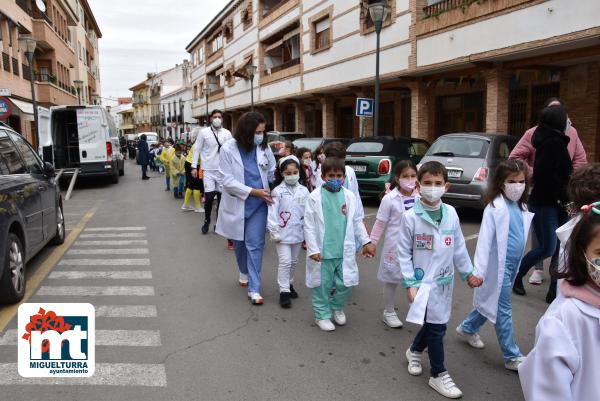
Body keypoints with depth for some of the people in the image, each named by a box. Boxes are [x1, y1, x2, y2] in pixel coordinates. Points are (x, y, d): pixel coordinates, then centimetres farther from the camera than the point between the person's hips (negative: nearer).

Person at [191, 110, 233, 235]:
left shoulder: (227, 133, 4)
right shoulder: (203, 132, 0)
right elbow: (197, 149, 1)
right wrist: (194, 166, -3)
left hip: (223, 170, 2)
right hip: (208, 170, -2)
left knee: (221, 197, 7)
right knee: (209, 197, -8)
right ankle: (207, 220, 16)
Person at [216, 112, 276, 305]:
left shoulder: (264, 148, -2)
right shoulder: (228, 149, -11)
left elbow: (272, 173, 8)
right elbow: (228, 181, -14)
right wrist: (254, 191, -19)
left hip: (258, 206, 0)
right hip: (236, 204, 0)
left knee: (255, 245, -5)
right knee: (239, 243, 18)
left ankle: (254, 289, 1)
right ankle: (244, 273, 45)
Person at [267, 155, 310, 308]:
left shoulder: (304, 191, 1)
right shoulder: (278, 191, -9)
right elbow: (272, 213, -11)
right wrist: (274, 232, -14)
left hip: (298, 233, 4)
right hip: (283, 233, -4)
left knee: (294, 262, 17)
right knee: (285, 261, -6)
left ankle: (289, 284, 35)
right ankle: (284, 291, 4)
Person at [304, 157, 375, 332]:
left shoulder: (349, 196, 2)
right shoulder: (315, 197, -8)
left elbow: (357, 222, 11)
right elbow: (309, 225, -7)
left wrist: (366, 242, 7)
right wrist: (313, 249, -11)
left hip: (345, 251, 3)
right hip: (323, 251, -3)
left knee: (346, 284, 9)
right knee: (322, 285, 7)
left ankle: (337, 307, 37)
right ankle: (322, 315, 27)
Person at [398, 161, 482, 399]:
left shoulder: (451, 214, -2)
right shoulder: (411, 217, -15)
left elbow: (458, 247, 9)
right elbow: (403, 253, -10)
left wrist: (468, 272, 12)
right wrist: (410, 284, -12)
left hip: (445, 280, 5)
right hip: (424, 282, -5)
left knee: (435, 323, 17)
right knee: (436, 327, 0)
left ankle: (415, 351, 45)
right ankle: (438, 375, 18)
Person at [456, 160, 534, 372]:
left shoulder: (521, 207, 6)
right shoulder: (495, 207, -16)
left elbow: (521, 236, 14)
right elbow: (485, 240, -18)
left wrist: (518, 262, 16)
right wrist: (479, 270, -21)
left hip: (513, 264, 8)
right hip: (499, 265, -8)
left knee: (492, 302, 20)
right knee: (503, 310, 4)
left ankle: (467, 328, 40)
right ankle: (512, 356, 15)